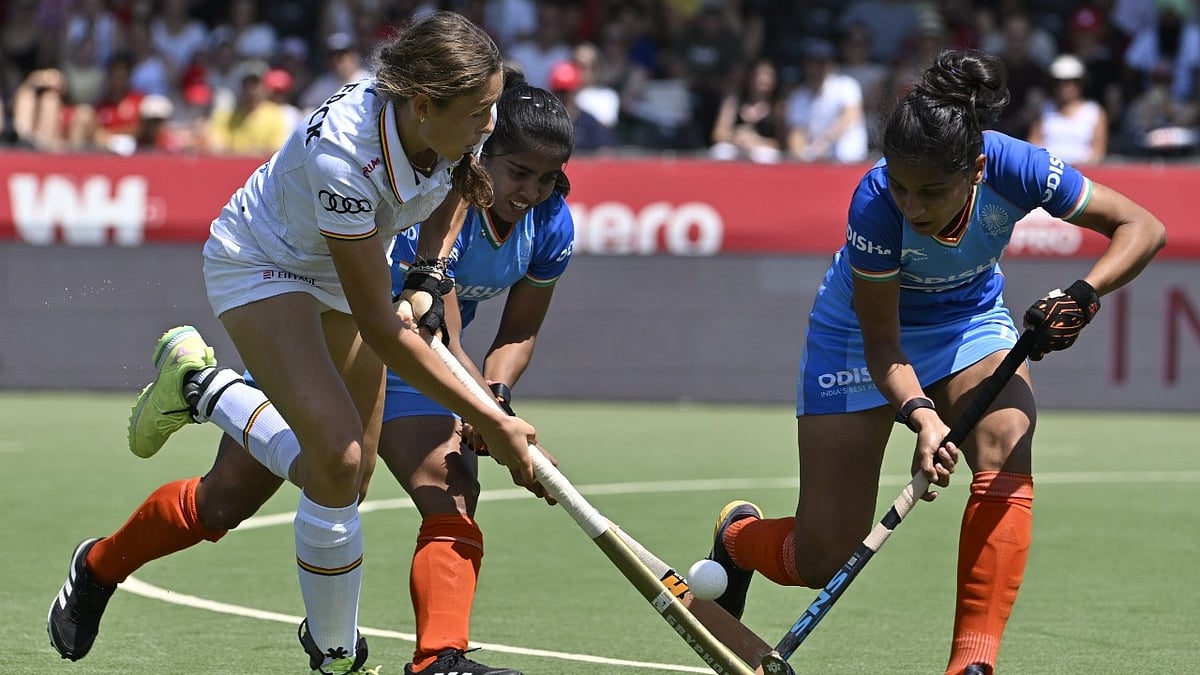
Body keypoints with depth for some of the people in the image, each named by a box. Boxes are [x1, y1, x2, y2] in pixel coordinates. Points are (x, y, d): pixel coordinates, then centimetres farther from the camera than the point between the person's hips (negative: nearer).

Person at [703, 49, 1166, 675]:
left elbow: (1142, 227, -23)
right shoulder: (875, 204, -36)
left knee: (1006, 450, -31)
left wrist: (1082, 295, -39)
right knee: (821, 561, -3)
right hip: (863, 328, -2)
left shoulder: (1013, 168, -32)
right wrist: (920, 414, -45)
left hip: (970, 319, 2)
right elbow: (881, 341, -27)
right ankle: (739, 535, 35)